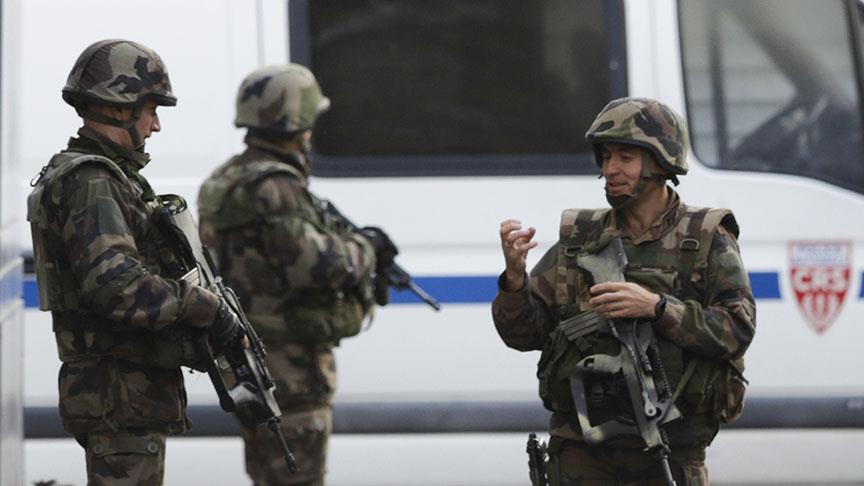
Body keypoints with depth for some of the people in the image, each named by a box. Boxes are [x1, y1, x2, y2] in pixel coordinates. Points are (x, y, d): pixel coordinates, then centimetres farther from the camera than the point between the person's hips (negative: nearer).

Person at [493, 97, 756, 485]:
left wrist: (656, 307, -21)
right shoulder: (577, 242, 12)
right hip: (581, 454, 2)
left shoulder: (707, 242, 4)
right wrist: (514, 276, -13)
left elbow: (738, 328, -10)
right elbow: (523, 334, 7)